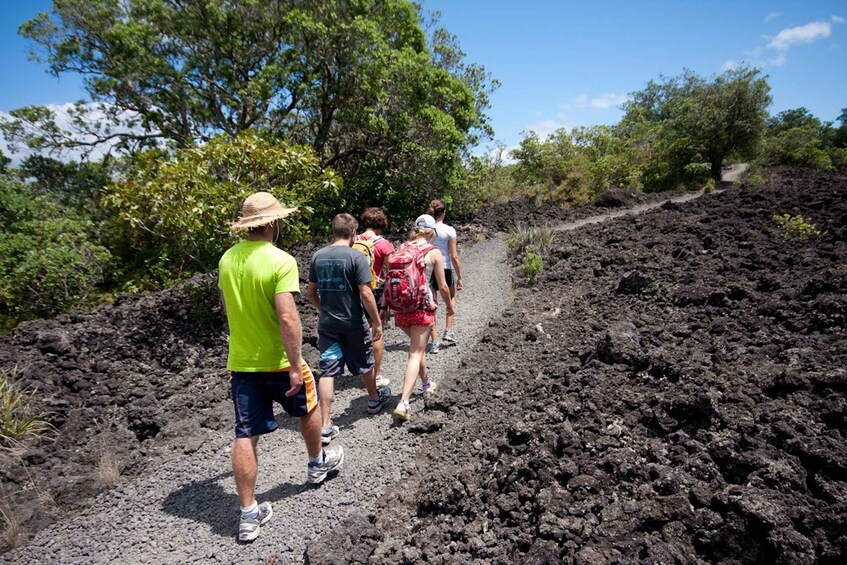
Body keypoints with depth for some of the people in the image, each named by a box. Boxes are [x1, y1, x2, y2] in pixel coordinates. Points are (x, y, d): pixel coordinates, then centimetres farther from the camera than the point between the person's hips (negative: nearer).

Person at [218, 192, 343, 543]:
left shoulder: (227, 259, 2)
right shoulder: (281, 261, -20)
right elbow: (287, 318, -27)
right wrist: (296, 365, -21)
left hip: (240, 362, 5)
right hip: (277, 362, -5)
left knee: (246, 436, 8)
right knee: (308, 407, 23)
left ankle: (249, 514, 16)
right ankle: (317, 464, 44)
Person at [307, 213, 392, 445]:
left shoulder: (318, 256, 2)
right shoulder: (357, 257, -14)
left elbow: (311, 292, 9)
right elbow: (365, 294, -17)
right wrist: (377, 323, -9)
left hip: (327, 324, 3)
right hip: (353, 323, -3)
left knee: (328, 371, 4)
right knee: (365, 364, 20)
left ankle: (325, 426, 3)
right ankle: (374, 399, 44)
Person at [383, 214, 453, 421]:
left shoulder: (400, 248, 5)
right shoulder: (434, 252, -5)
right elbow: (442, 286, -2)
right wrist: (449, 305, 15)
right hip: (422, 307, -5)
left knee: (417, 347, 26)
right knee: (416, 353, -1)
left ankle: (426, 383, 45)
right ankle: (403, 403, -10)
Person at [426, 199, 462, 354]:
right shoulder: (449, 230, -8)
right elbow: (454, 257, -8)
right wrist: (459, 277, 1)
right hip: (445, 270, -1)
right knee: (451, 297, 28)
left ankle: (434, 342, 11)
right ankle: (448, 331, 23)